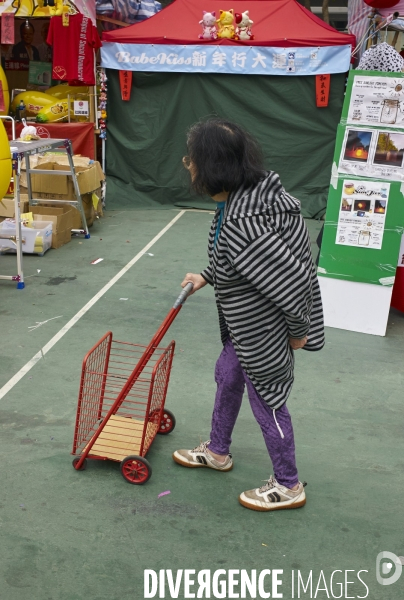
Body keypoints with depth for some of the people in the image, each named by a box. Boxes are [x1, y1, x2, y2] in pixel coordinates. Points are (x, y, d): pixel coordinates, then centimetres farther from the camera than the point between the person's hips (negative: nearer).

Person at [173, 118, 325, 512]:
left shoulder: (242, 226, -36)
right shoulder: (244, 194, -6)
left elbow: (293, 282, -32)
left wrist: (298, 331, -17)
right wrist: (206, 277, 14)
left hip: (265, 332, -10)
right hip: (246, 325, 10)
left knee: (267, 403, 9)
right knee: (227, 378, 24)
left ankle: (288, 487, 33)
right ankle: (217, 452, 49)